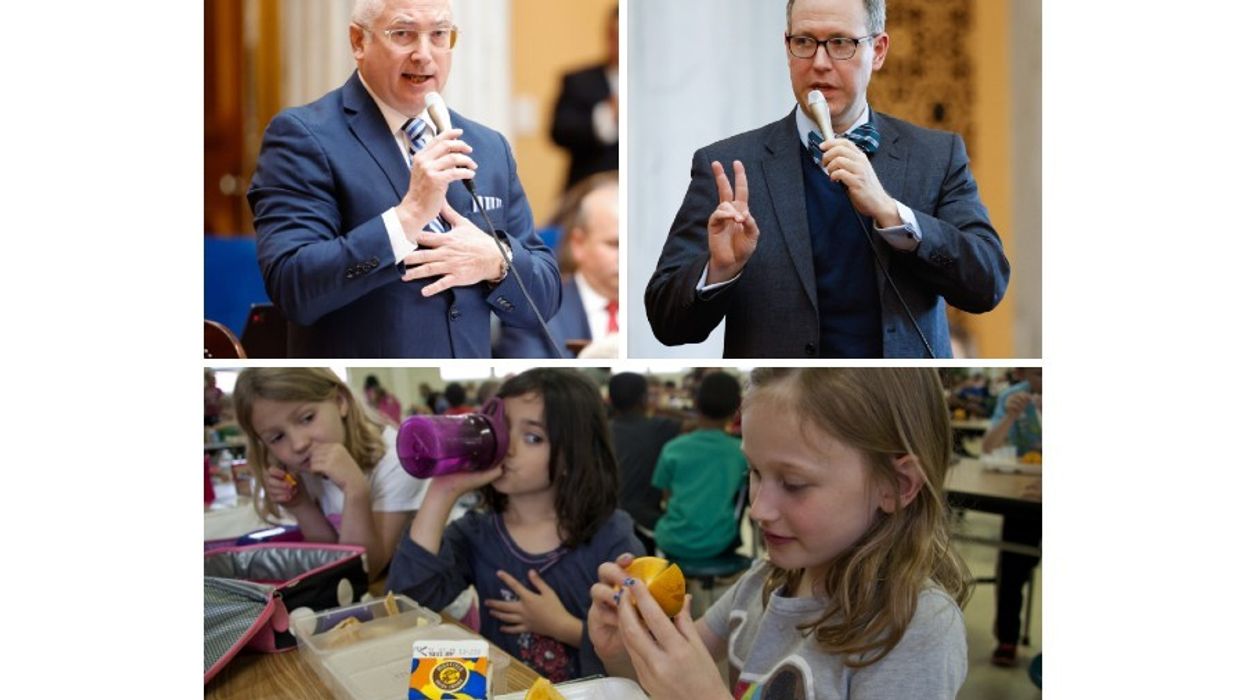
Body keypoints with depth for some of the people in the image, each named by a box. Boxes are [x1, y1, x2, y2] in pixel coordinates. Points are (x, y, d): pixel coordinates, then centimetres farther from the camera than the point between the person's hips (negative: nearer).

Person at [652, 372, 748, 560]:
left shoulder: (673, 448, -6)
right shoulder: (741, 451, -4)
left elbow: (667, 497, 4)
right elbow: (734, 493, 9)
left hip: (675, 542, 0)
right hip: (718, 543, 0)